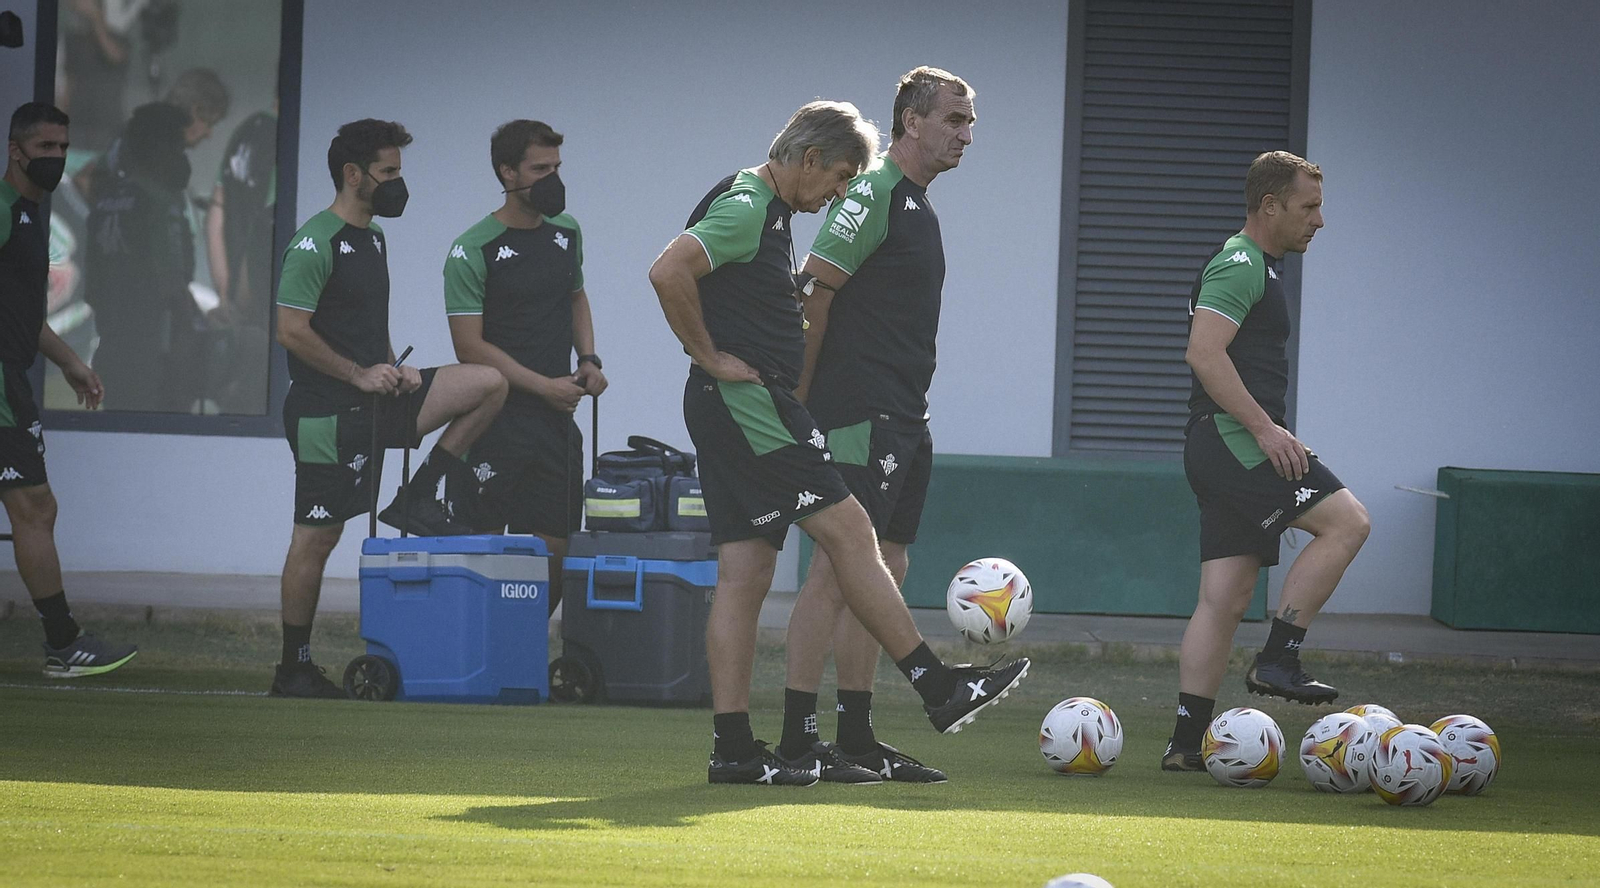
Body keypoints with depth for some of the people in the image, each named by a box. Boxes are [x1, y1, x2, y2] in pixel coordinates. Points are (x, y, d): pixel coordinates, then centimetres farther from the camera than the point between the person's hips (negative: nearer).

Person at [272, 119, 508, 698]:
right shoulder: (316, 243, -13)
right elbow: (292, 330, -19)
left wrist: (395, 370, 7)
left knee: (488, 384, -3)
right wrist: (361, 374, -17)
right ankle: (294, 670, 5)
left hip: (375, 398, 8)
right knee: (317, 538, -4)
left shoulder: (373, 239, 15)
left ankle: (418, 499, 1)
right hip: (328, 412, -8)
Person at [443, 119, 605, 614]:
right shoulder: (472, 252, -10)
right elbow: (470, 346, -12)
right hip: (497, 422, -6)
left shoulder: (566, 234, 11)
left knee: (556, 547, 4)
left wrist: (588, 359, 10)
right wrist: (544, 386, -13)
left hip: (557, 419, 6)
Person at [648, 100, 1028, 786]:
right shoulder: (745, 207, -12)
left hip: (746, 411, 11)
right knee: (848, 529, -9)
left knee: (744, 574, 5)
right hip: (747, 403, -11)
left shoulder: (769, 214, 20)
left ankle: (732, 748, 1)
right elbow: (668, 273, -25)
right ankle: (937, 687, -7)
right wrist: (712, 360, -18)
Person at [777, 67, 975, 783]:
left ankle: (856, 737, 13)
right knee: (838, 569, -10)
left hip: (903, 420, 10)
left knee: (884, 571, 10)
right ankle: (798, 739, -9)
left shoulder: (918, 205, 19)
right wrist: (801, 398, -15)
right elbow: (813, 290, -15)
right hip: (861, 418, -10)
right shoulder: (875, 193, -11)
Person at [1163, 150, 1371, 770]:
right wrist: (1266, 428, -23)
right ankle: (1278, 660, -16)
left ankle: (1187, 742, 2)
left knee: (1225, 599, 5)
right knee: (1345, 521, -16)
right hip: (1230, 440, -10)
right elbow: (1204, 353, -21)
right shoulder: (1239, 265, -9)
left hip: (1234, 448, 10)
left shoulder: (1259, 267, 24)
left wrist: (1268, 431, 25)